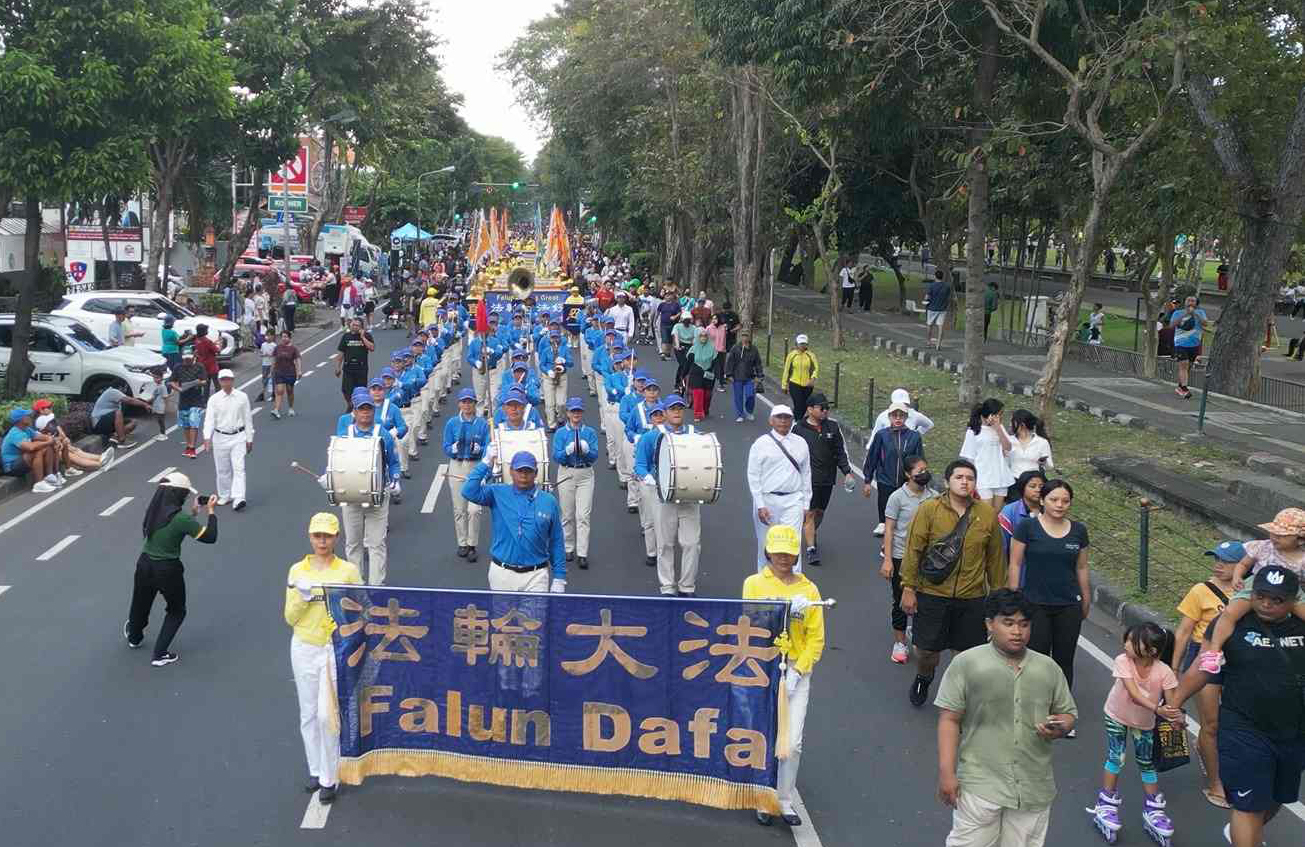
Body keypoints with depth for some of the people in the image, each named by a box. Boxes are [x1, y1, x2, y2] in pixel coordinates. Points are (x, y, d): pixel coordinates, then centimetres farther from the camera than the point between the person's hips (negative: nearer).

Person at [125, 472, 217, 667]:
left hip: (144, 565, 6)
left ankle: (134, 637, 57)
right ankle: (159, 655, 15)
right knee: (177, 611, 19)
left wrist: (193, 512, 9)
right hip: (168, 570, -6)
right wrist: (211, 511, -8)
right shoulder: (181, 518, -24)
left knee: (141, 603, 30)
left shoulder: (155, 510, -3)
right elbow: (210, 537, -17)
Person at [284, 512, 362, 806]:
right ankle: (316, 771, 26)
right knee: (309, 714, 11)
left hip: (336, 649, -3)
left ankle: (329, 779, 6)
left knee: (327, 714, -7)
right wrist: (302, 597, -15)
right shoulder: (297, 571, 2)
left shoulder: (348, 570, -3)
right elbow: (290, 618, 1)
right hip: (304, 649, 3)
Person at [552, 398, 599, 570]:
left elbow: (595, 456, -3)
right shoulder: (560, 433, 1)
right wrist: (568, 451, -25)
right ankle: (569, 549, 24)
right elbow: (556, 457, -6)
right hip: (566, 474, 1)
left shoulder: (590, 432, 2)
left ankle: (582, 554, -9)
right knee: (568, 515, 9)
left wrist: (586, 450, -23)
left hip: (585, 475, -1)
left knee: (583, 516, -8)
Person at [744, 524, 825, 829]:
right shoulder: (754, 584, 2)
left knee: (793, 743, -3)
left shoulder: (808, 589, 6)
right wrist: (785, 611, -22)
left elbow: (816, 638, 3)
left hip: (797, 670, 1)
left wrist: (797, 672, -7)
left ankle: (786, 801, 13)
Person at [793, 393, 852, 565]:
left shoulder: (833, 426, 5)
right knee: (809, 513, -8)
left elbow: (841, 451, 11)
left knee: (820, 512, 15)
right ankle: (811, 548, -5)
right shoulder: (798, 428, -3)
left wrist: (847, 471, 3)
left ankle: (810, 536, 39)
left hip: (827, 479, 4)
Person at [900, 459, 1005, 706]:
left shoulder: (988, 514, 1)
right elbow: (913, 550, -5)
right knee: (926, 648, 6)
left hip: (972, 598, 2)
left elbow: (995, 558, 8)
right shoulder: (928, 510, -7)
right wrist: (908, 588, -7)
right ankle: (923, 679, 39)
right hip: (931, 595, -2)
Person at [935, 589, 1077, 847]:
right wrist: (946, 773, -10)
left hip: (1034, 787, 4)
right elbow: (949, 719, -4)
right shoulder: (966, 663, -3)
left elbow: (1069, 714, 18)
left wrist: (1059, 728, -6)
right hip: (980, 785, -4)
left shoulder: (1048, 668, 9)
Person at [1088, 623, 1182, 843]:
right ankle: (1106, 806, 15)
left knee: (1147, 763, 12)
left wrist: (1176, 717, -46)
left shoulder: (1164, 672, -29)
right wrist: (1156, 708, -53)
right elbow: (1133, 693, -39)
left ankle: (1152, 809, 28)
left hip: (1144, 722, 1)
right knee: (1115, 758, 0)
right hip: (1117, 717, -1)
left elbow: (1172, 703, -25)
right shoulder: (1123, 661, -31)